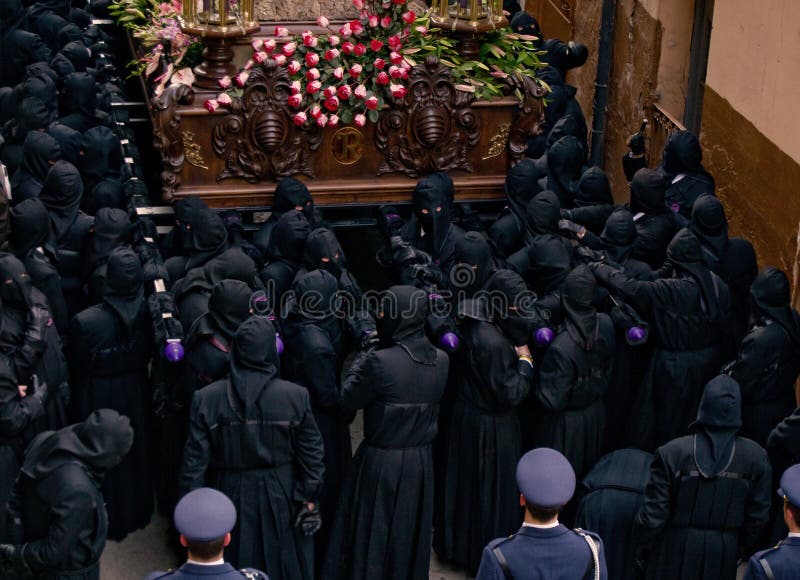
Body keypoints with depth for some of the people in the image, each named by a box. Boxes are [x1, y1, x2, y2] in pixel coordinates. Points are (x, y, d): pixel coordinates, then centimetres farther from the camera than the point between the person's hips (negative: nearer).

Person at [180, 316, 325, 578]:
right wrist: (310, 499, 2)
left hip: (231, 497, 1)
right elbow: (311, 453, -8)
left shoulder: (205, 399, -12)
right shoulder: (295, 396, -13)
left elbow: (195, 460, -8)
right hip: (281, 498, 0)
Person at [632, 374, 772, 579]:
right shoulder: (756, 457, -10)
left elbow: (653, 511, -13)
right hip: (724, 552, 2)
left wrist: (641, 546, 3)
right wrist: (743, 544, 17)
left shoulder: (671, 453, -17)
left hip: (676, 547, -2)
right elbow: (758, 514, -1)